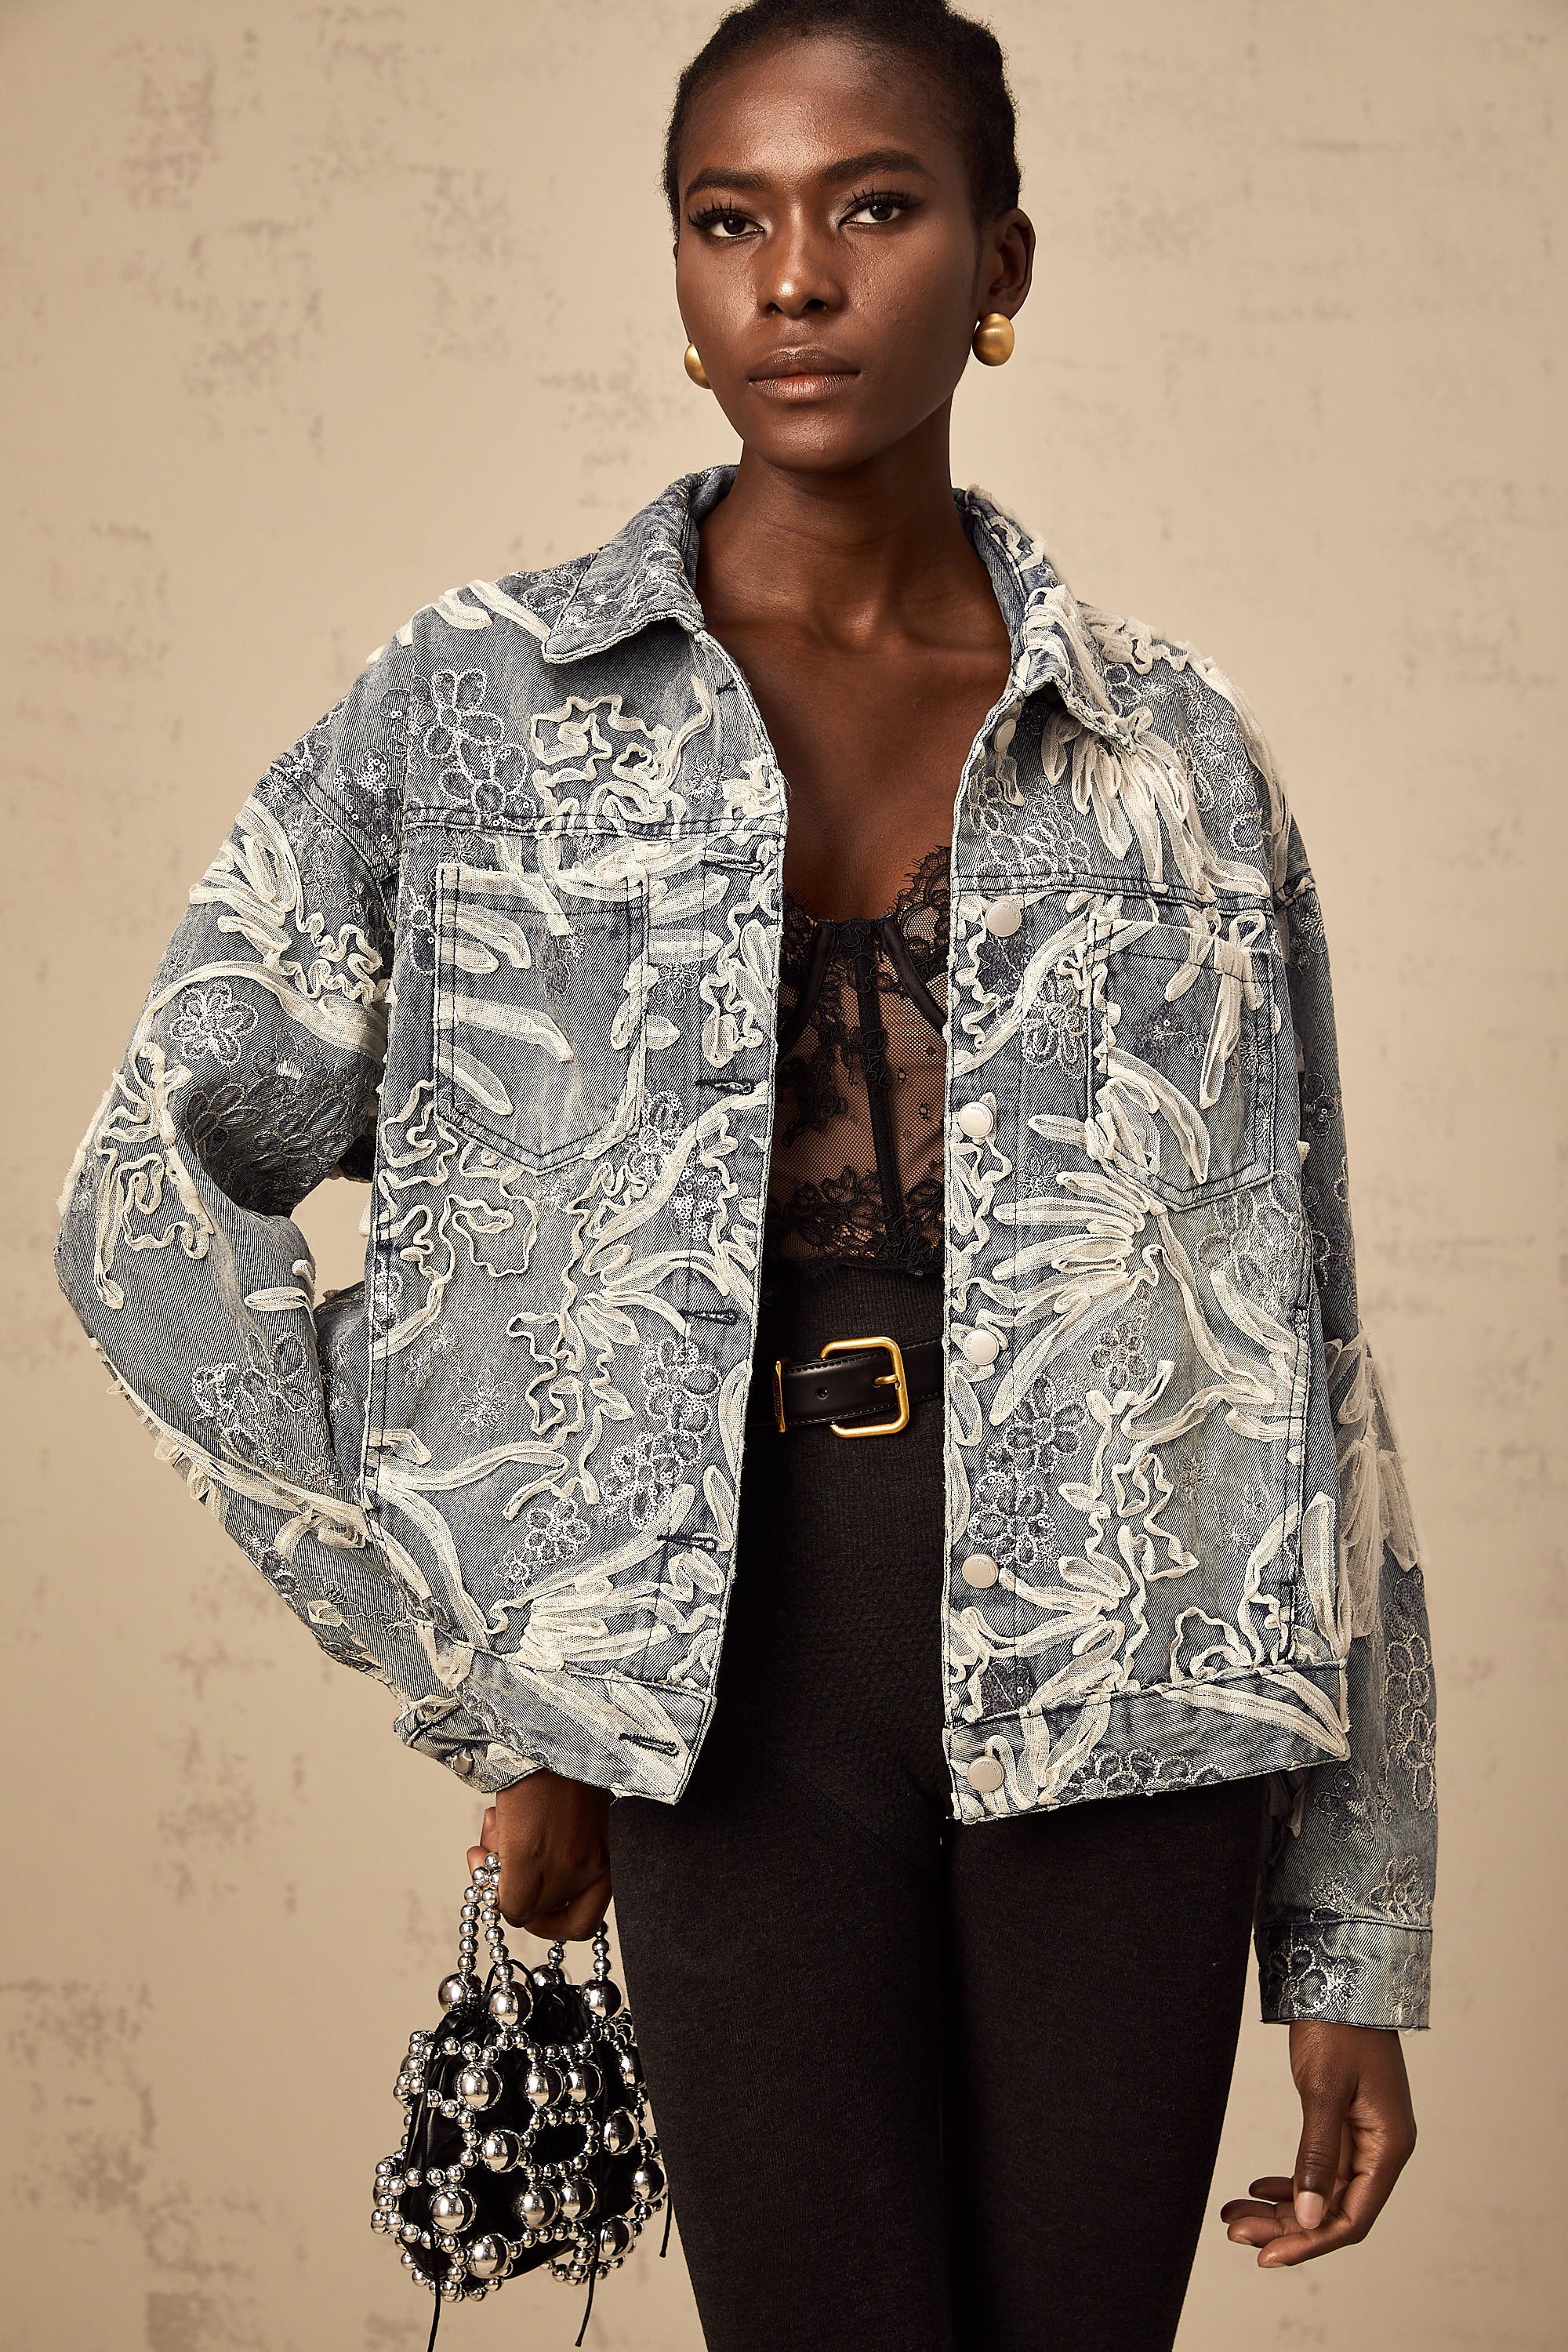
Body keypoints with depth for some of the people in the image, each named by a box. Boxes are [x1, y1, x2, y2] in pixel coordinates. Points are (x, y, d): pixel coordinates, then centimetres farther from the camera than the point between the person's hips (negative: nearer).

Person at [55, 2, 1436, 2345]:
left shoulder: (1170, 740, 8)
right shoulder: (477, 701, 4)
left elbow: (1300, 1344, 8)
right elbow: (159, 1203, 3)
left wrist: (1353, 1946, 6)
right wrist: (489, 1684, -1)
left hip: (1113, 1682, 2)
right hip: (742, 1683, -1)